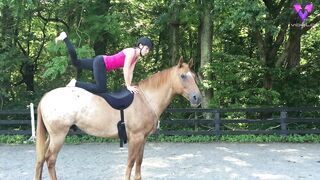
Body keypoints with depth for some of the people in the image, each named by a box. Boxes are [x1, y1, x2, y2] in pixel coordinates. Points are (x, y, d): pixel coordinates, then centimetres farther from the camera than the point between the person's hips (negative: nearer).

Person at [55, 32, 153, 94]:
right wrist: (128, 86, -19)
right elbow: (126, 70, -23)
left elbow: (130, 71, 9)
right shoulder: (132, 52, -21)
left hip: (101, 62, 9)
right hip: (101, 63, -9)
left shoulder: (137, 56, 6)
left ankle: (65, 38, 22)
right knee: (101, 89, -18)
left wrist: (129, 85, 3)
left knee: (76, 62, 18)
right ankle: (75, 83, -13)